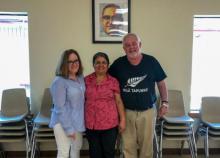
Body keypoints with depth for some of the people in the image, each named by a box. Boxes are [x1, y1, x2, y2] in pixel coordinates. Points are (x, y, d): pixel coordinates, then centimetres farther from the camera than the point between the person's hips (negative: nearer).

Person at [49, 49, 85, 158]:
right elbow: (60, 108, -21)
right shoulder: (59, 81, -20)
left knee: (76, 148, 23)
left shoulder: (81, 78, 2)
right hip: (63, 122, -7)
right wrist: (68, 128, -19)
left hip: (77, 121, 7)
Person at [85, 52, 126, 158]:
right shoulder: (87, 80, 2)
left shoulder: (113, 81, -2)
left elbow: (119, 101, -1)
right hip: (91, 124, 1)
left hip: (110, 124, -1)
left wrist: (123, 120, -4)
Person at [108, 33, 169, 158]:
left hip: (148, 111, 0)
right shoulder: (118, 63, -4)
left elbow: (161, 83, 4)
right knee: (128, 144, 11)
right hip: (126, 111, 0)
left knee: (147, 143, 14)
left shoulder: (151, 61, -5)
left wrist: (165, 103, -1)